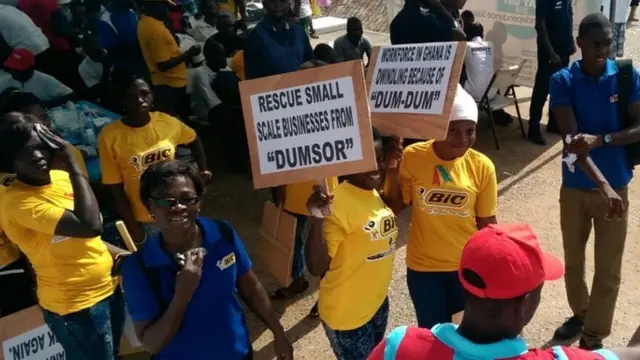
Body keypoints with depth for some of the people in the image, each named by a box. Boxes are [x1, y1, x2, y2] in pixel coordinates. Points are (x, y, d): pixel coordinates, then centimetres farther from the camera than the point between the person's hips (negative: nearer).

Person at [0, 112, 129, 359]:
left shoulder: (61, 178, 1)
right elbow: (89, 225, -35)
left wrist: (115, 253, 0)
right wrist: (72, 165, -28)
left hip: (107, 287, 8)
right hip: (76, 304, -8)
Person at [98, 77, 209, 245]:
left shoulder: (167, 122, -10)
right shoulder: (110, 136, -17)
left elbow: (194, 140, 13)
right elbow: (115, 189, -12)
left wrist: (203, 169, 10)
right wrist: (132, 227, -9)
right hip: (144, 221, -3)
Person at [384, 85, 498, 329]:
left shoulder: (482, 166, -13)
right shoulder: (412, 157, -15)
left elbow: (487, 223, -3)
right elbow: (395, 207, -5)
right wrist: (391, 170, -20)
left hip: (468, 266, 1)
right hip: (423, 266, 0)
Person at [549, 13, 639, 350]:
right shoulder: (563, 81, -10)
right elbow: (571, 139, -19)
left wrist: (600, 139, -27)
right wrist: (602, 185, -30)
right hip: (575, 187, 0)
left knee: (608, 272, 6)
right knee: (572, 261, 18)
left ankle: (593, 338, 23)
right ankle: (579, 313, 43)